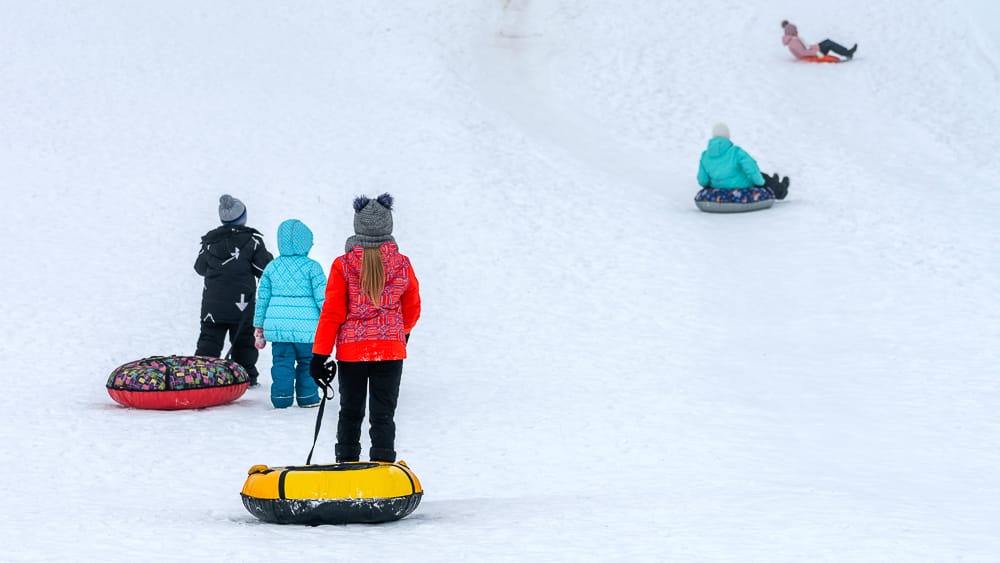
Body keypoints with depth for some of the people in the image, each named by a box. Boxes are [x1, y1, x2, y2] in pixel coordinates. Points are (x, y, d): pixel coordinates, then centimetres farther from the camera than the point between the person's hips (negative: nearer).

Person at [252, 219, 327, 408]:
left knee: (281, 362, 9)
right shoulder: (312, 267, -4)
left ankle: (281, 397, 5)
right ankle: (307, 396, 15)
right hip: (306, 327, -3)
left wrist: (259, 328, 18)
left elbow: (262, 298, 11)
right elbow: (322, 298, -6)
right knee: (307, 362, 11)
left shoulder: (272, 267, 7)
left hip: (278, 325, 3)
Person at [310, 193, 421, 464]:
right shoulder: (402, 264, -2)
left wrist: (320, 355, -2)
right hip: (391, 349, 0)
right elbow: (412, 309, 11)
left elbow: (332, 313, -7)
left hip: (351, 350, 0)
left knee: (350, 413, 14)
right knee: (383, 415, 2)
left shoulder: (343, 265, -7)